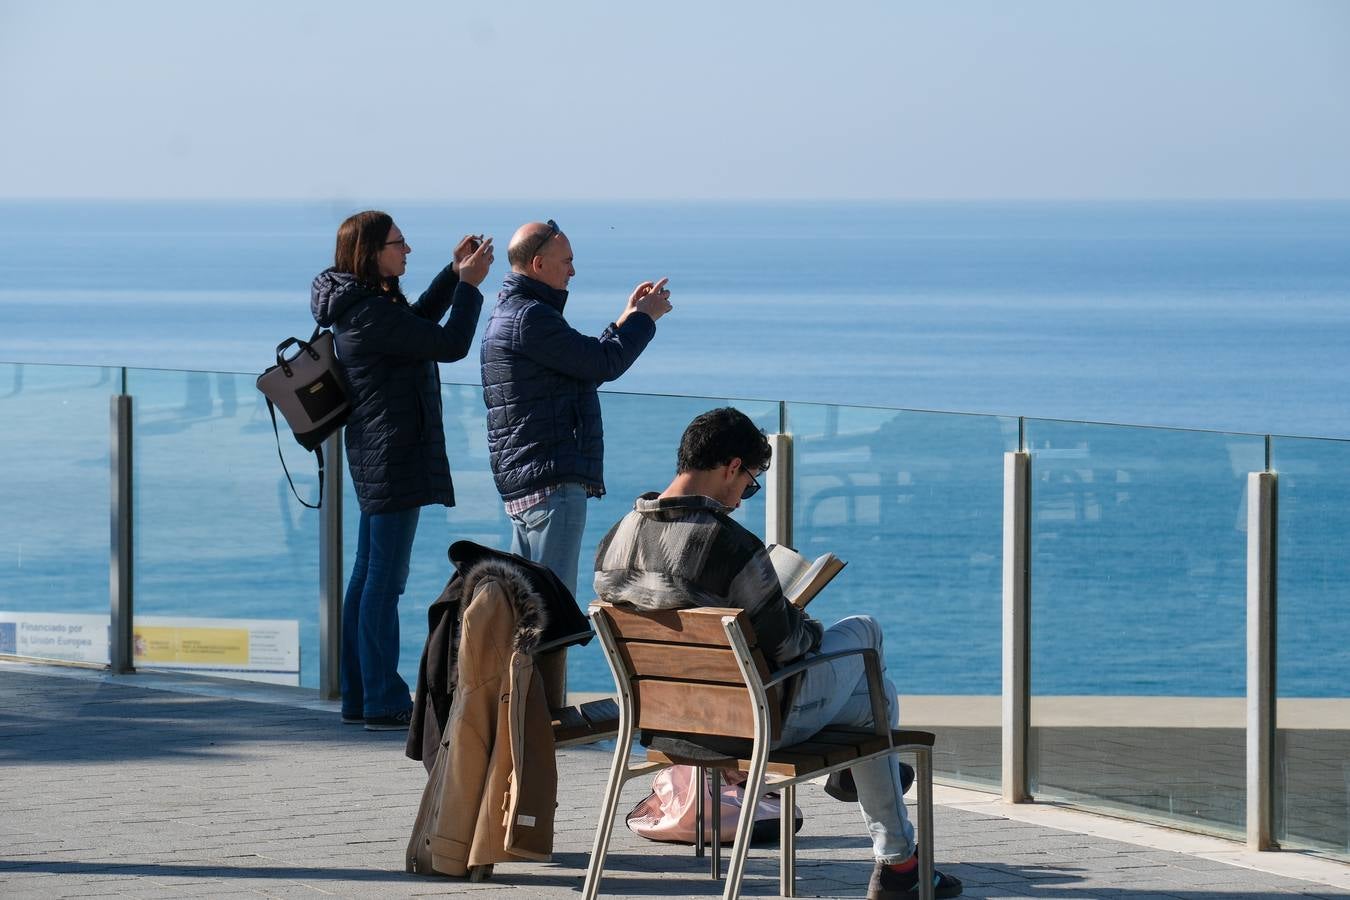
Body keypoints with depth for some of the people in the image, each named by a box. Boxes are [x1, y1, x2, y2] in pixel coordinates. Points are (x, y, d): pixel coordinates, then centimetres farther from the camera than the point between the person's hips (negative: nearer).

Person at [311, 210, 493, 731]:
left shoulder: (360, 306, 11)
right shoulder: (372, 314, -20)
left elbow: (419, 324, 27)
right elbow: (450, 345, -18)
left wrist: (454, 274, 18)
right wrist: (469, 284, -8)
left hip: (373, 455, 11)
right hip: (392, 454, -11)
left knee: (368, 576, 13)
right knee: (384, 580, -6)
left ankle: (358, 697, 19)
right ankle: (383, 703, -3)